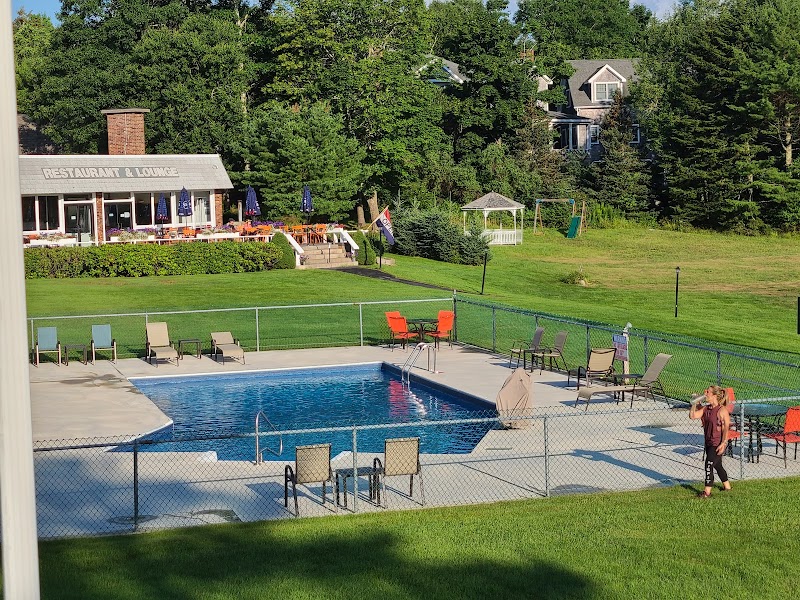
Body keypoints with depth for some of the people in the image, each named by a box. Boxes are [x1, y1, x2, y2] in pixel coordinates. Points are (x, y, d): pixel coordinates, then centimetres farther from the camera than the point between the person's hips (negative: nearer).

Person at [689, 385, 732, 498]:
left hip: (718, 443, -8)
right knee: (717, 465, 20)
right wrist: (695, 403, -2)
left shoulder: (722, 410, -15)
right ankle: (727, 486, 38)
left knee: (709, 464, -11)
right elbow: (692, 415, 3)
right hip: (709, 442, 8)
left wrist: (723, 443, -23)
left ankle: (707, 491, -5)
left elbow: (726, 428, -17)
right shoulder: (706, 408, 6)